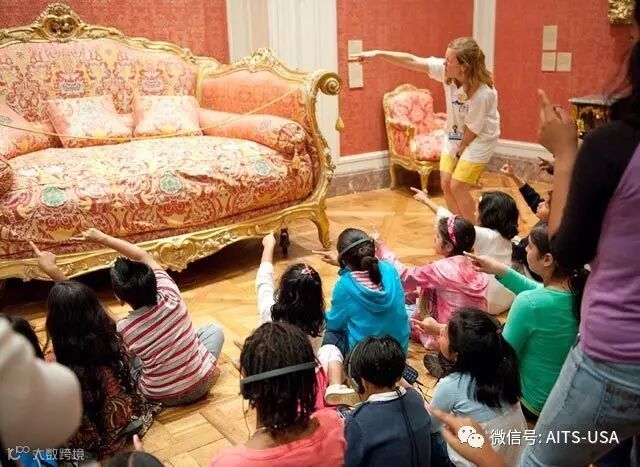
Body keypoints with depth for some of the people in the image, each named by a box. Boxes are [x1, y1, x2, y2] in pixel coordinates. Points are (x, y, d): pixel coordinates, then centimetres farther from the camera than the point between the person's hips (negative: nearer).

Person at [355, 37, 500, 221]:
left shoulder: (482, 93, -33)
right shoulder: (446, 69, -18)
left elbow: (473, 129, -21)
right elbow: (411, 61, -16)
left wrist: (460, 150, -7)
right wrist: (378, 53, -19)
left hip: (479, 139, -6)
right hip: (454, 135, 6)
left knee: (457, 187, -8)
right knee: (446, 184, 4)